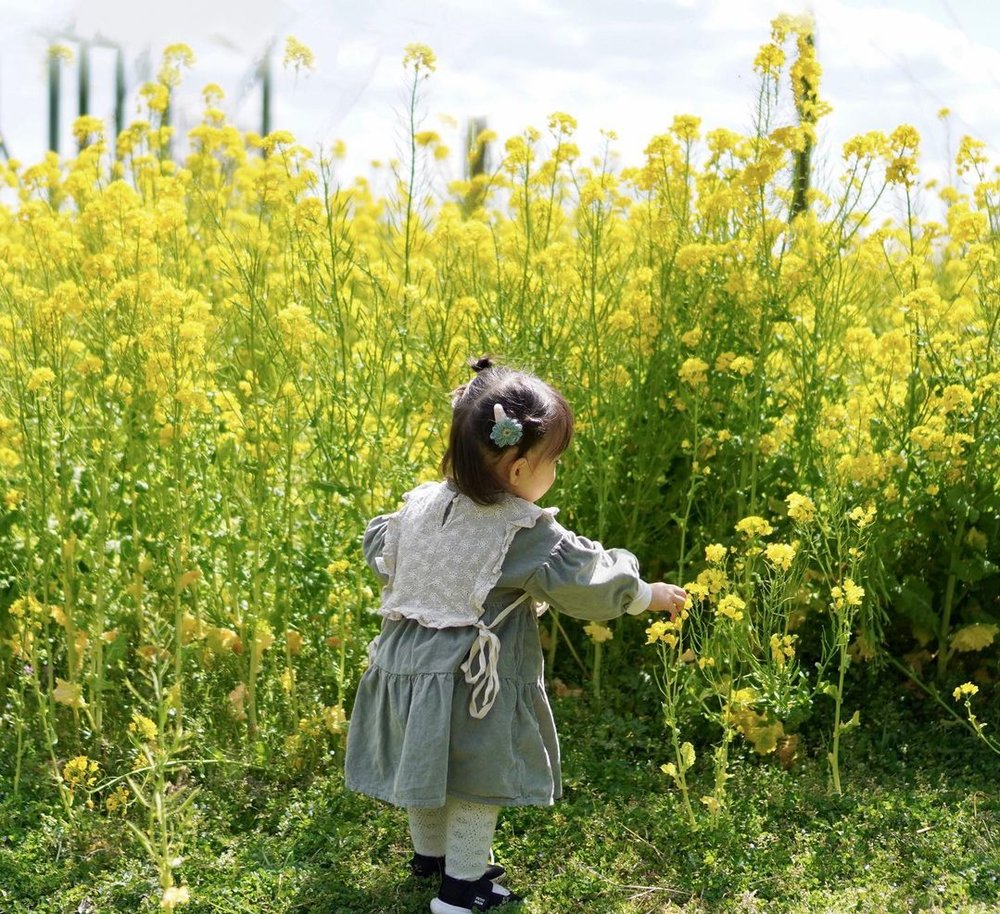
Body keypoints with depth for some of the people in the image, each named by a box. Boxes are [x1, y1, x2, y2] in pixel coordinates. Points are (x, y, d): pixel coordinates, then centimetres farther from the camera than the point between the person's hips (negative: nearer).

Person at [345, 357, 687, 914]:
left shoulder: (419, 504, -3)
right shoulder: (525, 532, -21)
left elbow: (381, 551, 14)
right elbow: (586, 578, -14)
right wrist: (647, 595, 3)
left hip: (407, 664, 7)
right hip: (475, 685, -6)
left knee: (425, 763, 24)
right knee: (478, 780, 12)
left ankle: (429, 855, 44)